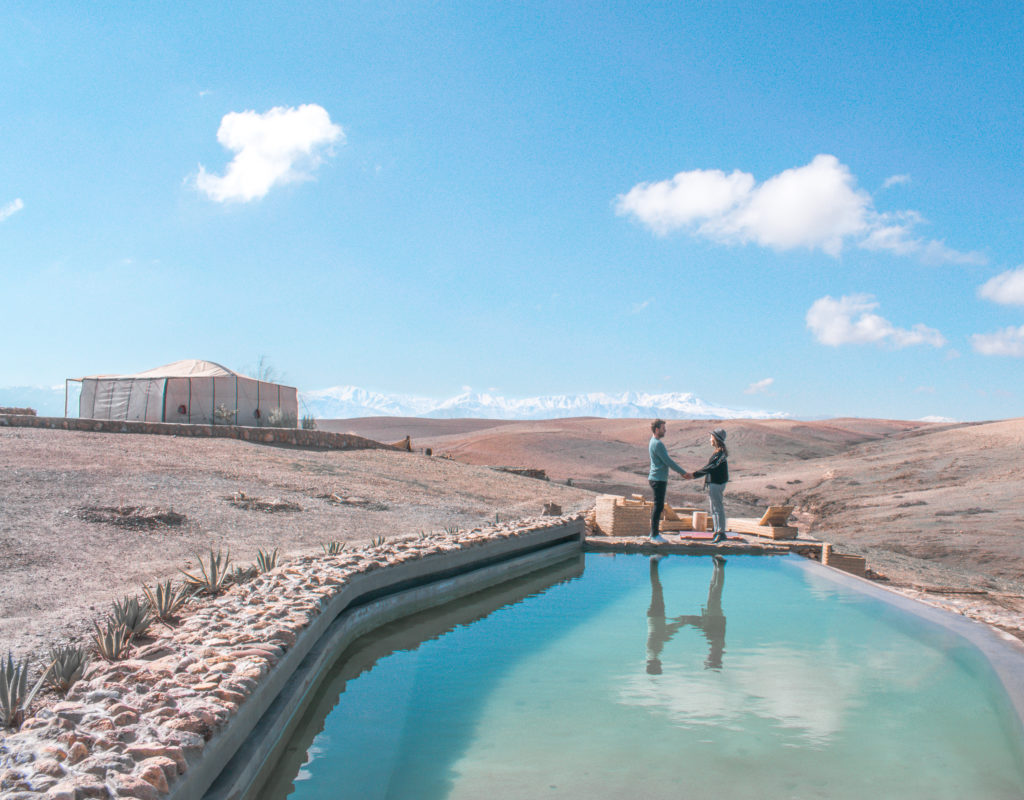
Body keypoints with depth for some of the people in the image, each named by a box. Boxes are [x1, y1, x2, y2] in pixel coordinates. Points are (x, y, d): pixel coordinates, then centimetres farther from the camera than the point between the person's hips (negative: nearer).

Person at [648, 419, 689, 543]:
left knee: (658, 506, 13)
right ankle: (655, 535, -5)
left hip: (659, 479, 10)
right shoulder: (657, 444, -16)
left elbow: (667, 461, 21)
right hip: (658, 480, -10)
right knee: (658, 506, -7)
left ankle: (654, 532, 18)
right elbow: (668, 462, -17)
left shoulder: (654, 442, 16)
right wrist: (684, 472, -9)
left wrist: (682, 472, 20)